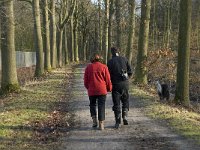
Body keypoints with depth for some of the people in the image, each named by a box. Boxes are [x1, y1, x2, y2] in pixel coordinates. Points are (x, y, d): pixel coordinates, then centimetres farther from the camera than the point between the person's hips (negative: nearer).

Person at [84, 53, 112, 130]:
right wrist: (109, 88, 14)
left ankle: (94, 120, 4)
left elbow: (86, 80, 7)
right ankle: (101, 124, 3)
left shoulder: (88, 67, 5)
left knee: (92, 104, 19)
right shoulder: (104, 67, 0)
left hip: (91, 90, 1)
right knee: (101, 106, 4)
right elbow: (108, 79, 0)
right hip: (102, 90, -1)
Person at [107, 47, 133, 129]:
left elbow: (109, 74, -6)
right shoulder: (124, 59, 3)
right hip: (125, 83, 2)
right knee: (125, 101, 17)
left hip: (115, 84, -2)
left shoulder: (110, 62, -5)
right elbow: (130, 71, 3)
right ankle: (124, 116, 0)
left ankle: (118, 121, 3)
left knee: (116, 103, 5)